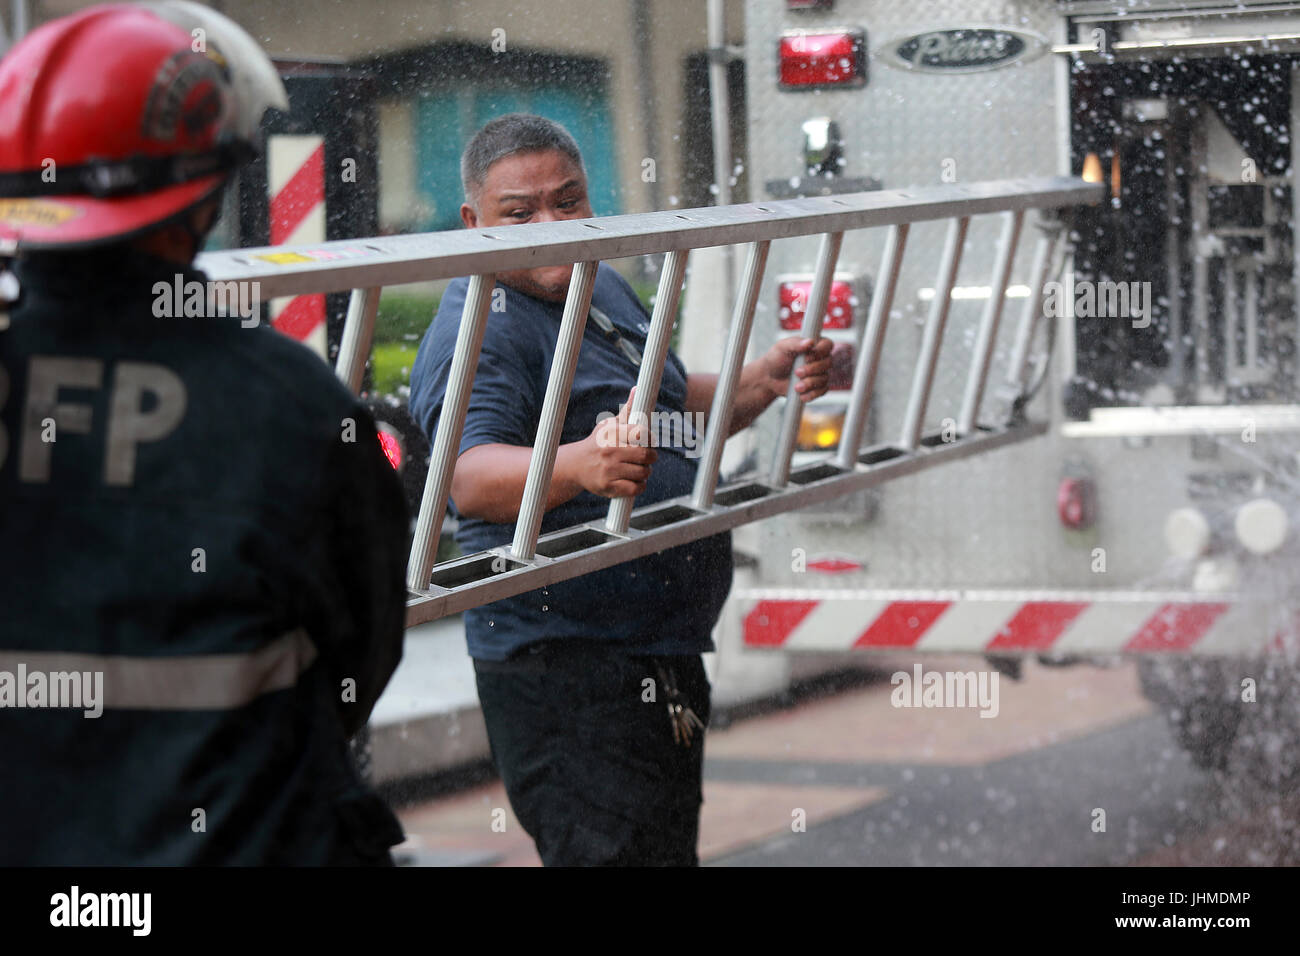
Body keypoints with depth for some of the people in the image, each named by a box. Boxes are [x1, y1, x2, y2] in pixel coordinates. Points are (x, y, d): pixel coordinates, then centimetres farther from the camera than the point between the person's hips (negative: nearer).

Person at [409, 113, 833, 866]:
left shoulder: (607, 288, 14)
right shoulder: (479, 332, -17)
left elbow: (678, 407, 29)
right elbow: (471, 479, -33)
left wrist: (765, 380, 10)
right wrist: (580, 464, -52)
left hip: (664, 656, 10)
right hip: (567, 664, -10)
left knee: (669, 846, 19)